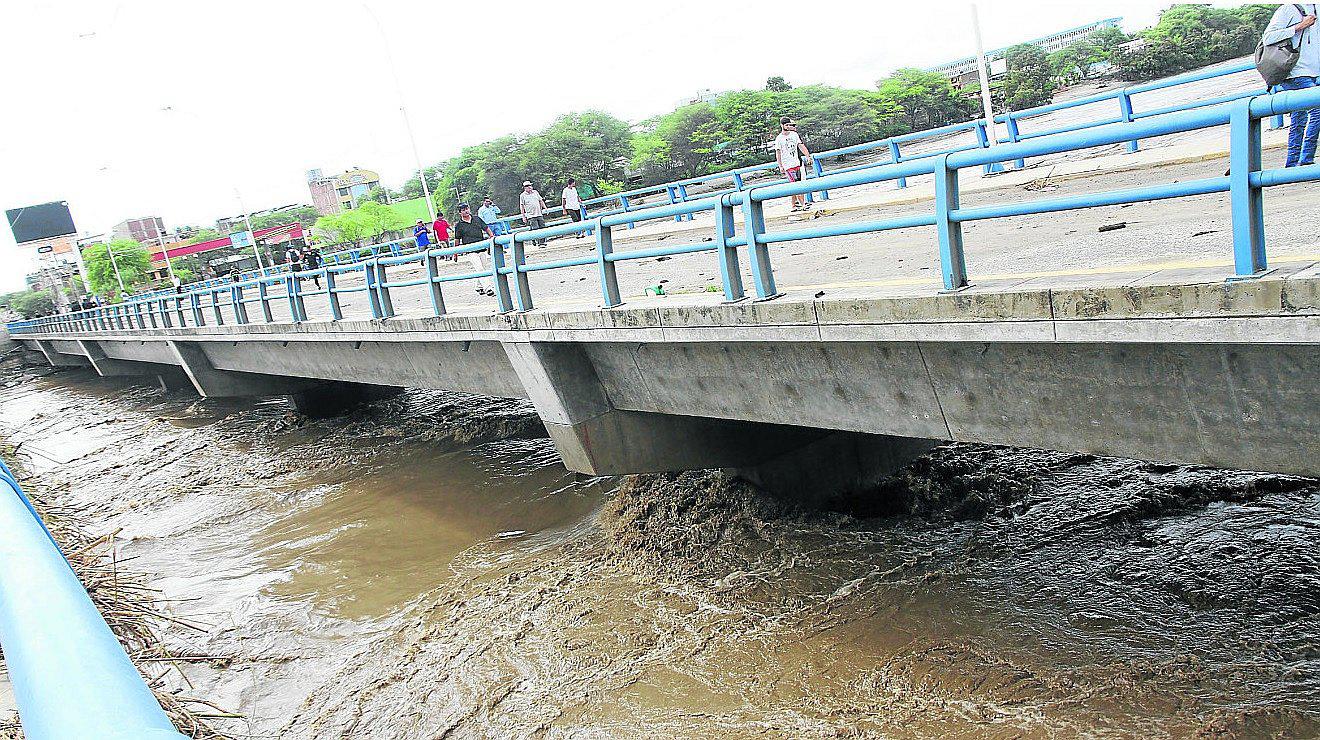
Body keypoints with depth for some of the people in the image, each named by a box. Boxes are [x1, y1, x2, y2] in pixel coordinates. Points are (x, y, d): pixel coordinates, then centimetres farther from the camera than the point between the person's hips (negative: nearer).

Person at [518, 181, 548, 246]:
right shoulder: (522, 195, 1)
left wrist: (545, 208, 8)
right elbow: (521, 206, 1)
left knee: (542, 228, 2)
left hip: (539, 214, 5)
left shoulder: (535, 192, 13)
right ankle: (538, 242, -6)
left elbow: (541, 201, 20)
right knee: (536, 230, -13)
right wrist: (523, 217, -3)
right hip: (531, 216, -5)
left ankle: (542, 242, 10)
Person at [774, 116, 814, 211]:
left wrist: (808, 156, 4)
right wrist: (780, 167, -8)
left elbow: (801, 146, 12)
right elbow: (778, 153, -3)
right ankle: (803, 204, -15)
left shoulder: (794, 134, 10)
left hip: (796, 163, 6)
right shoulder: (779, 138, -4)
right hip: (788, 165, -6)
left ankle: (794, 205, 16)